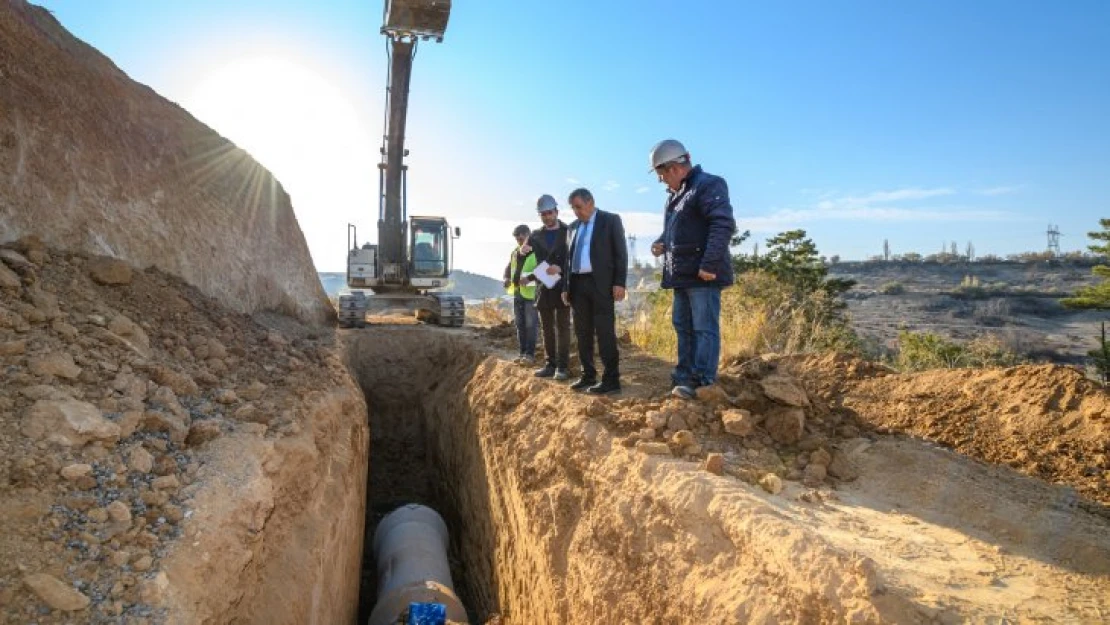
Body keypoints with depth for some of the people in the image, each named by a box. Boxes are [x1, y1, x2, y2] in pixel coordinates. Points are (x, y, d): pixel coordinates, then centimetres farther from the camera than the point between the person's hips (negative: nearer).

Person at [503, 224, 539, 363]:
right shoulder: (515, 252, 14)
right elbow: (508, 267, 24)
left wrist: (530, 278, -30)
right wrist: (507, 278, 3)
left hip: (531, 293, -7)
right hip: (517, 292, 7)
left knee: (531, 324, -4)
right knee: (520, 325, 11)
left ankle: (530, 353, 2)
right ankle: (523, 352, 19)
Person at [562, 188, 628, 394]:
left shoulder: (611, 220, 1)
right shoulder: (573, 227, 17)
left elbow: (620, 252, -4)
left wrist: (619, 283, -13)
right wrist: (565, 287, 11)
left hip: (601, 283, -6)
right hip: (578, 284, 6)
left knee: (605, 331, -7)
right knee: (583, 333, 8)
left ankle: (611, 379, -3)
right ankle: (588, 375, 16)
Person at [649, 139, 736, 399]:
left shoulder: (708, 185, -11)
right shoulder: (675, 193, 19)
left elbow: (724, 225, -22)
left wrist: (709, 264, -27)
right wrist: (662, 243, 9)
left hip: (703, 274, -10)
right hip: (682, 274, 10)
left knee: (704, 328, -5)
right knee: (683, 326, 14)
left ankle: (703, 382, -1)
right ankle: (685, 377, 23)